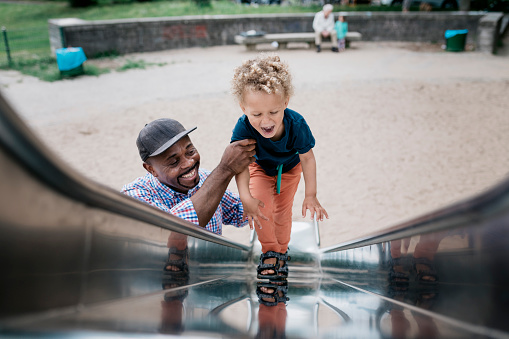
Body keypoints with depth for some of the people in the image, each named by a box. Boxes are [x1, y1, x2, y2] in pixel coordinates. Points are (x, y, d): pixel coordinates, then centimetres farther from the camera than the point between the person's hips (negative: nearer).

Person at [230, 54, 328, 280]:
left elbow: (307, 159, -25)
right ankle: (270, 250, 8)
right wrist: (245, 197, -52)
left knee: (283, 211, 11)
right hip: (260, 168, 0)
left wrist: (311, 195, -25)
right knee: (260, 206, -17)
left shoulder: (296, 125, -39)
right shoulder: (244, 127, -40)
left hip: (290, 168, 0)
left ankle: (282, 251, 37)